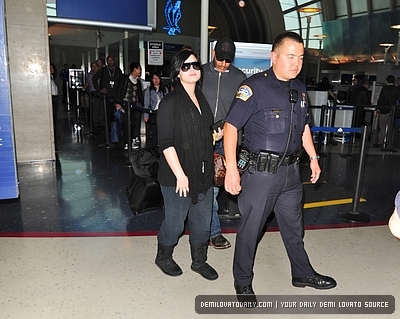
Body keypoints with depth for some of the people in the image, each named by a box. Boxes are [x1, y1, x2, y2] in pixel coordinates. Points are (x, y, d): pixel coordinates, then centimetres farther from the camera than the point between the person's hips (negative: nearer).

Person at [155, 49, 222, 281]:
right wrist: (180, 175, -19)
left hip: (204, 173, 7)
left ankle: (199, 261, 36)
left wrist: (216, 136, 8)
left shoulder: (203, 99, 11)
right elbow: (166, 143, -16)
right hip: (177, 176, -6)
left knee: (203, 220, 16)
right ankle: (164, 257, 35)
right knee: (175, 222, 8)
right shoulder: (170, 103, -11)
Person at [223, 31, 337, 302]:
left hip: (291, 170, 7)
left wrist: (313, 157, 18)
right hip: (261, 171, -6)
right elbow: (231, 126, -16)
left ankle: (303, 273, 43)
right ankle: (243, 282, 28)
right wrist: (232, 169, -20)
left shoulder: (300, 88, 8)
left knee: (294, 226, 22)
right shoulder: (254, 87, -13)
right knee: (250, 229, 7)